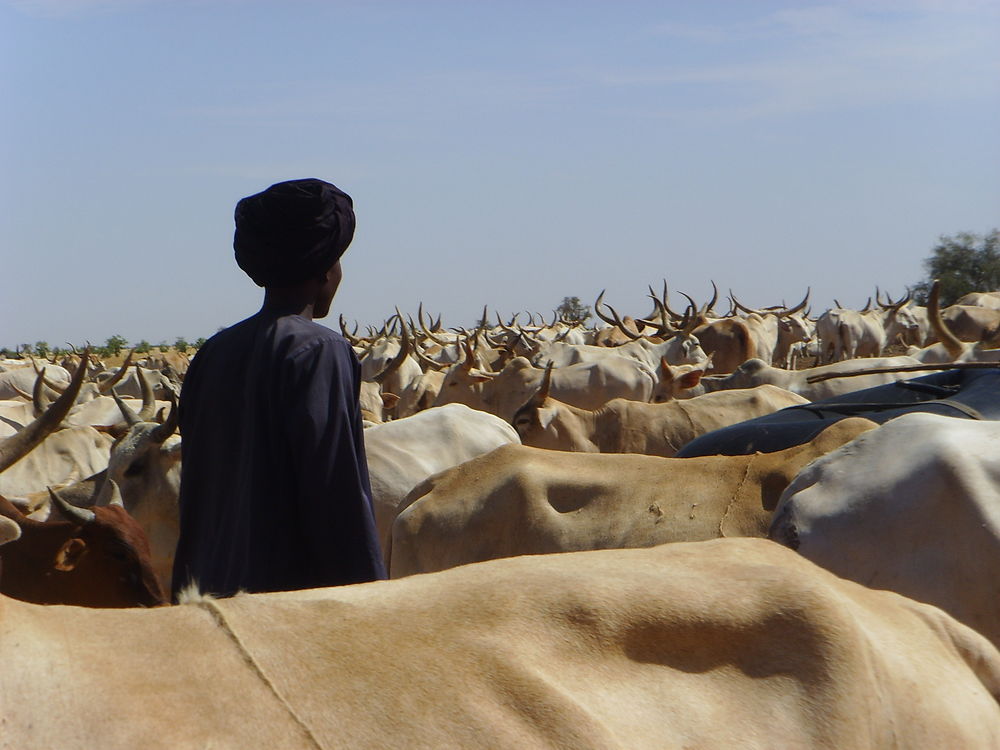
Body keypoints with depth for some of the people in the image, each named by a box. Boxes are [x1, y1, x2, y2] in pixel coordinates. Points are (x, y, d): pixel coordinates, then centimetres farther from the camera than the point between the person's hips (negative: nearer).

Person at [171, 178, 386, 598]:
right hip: (296, 589, -8)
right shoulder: (318, 351, -11)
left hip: (213, 592, 8)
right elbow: (338, 494, -16)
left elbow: (194, 488, 14)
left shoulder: (214, 353, 10)